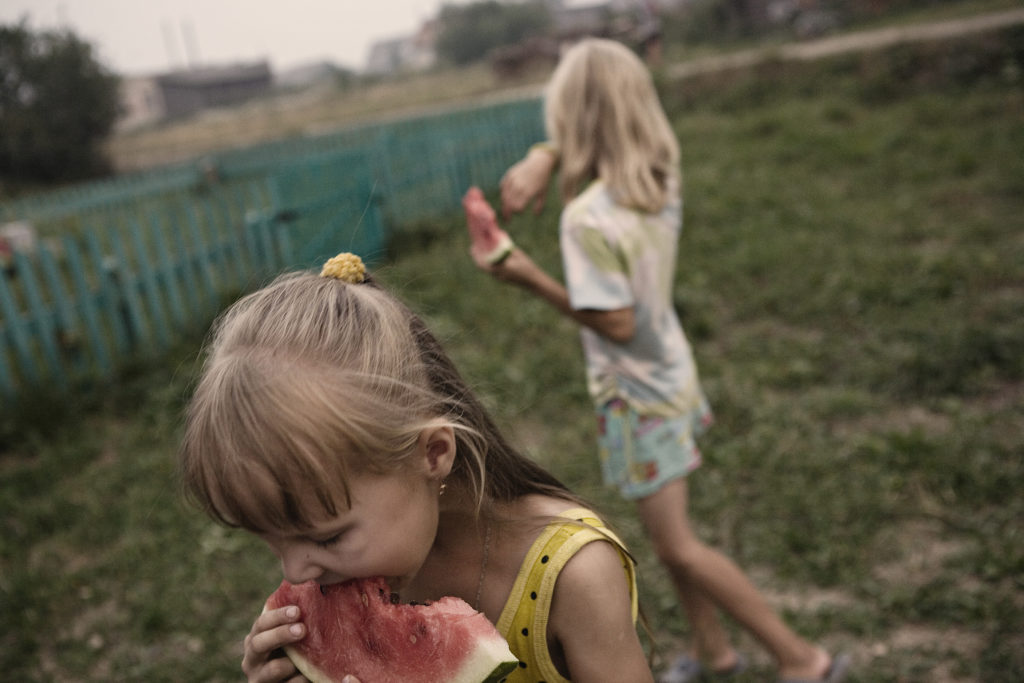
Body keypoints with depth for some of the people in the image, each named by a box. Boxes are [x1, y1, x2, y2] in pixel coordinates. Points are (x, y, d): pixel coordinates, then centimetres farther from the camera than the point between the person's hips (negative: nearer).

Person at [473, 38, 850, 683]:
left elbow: (617, 324, -25)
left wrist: (531, 278, -21)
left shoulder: (587, 220, -29)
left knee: (680, 549, 7)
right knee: (670, 532, 23)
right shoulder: (664, 175, -6)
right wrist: (542, 157, -11)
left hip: (637, 395, -8)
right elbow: (581, 146, 9)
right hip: (671, 371, 8)